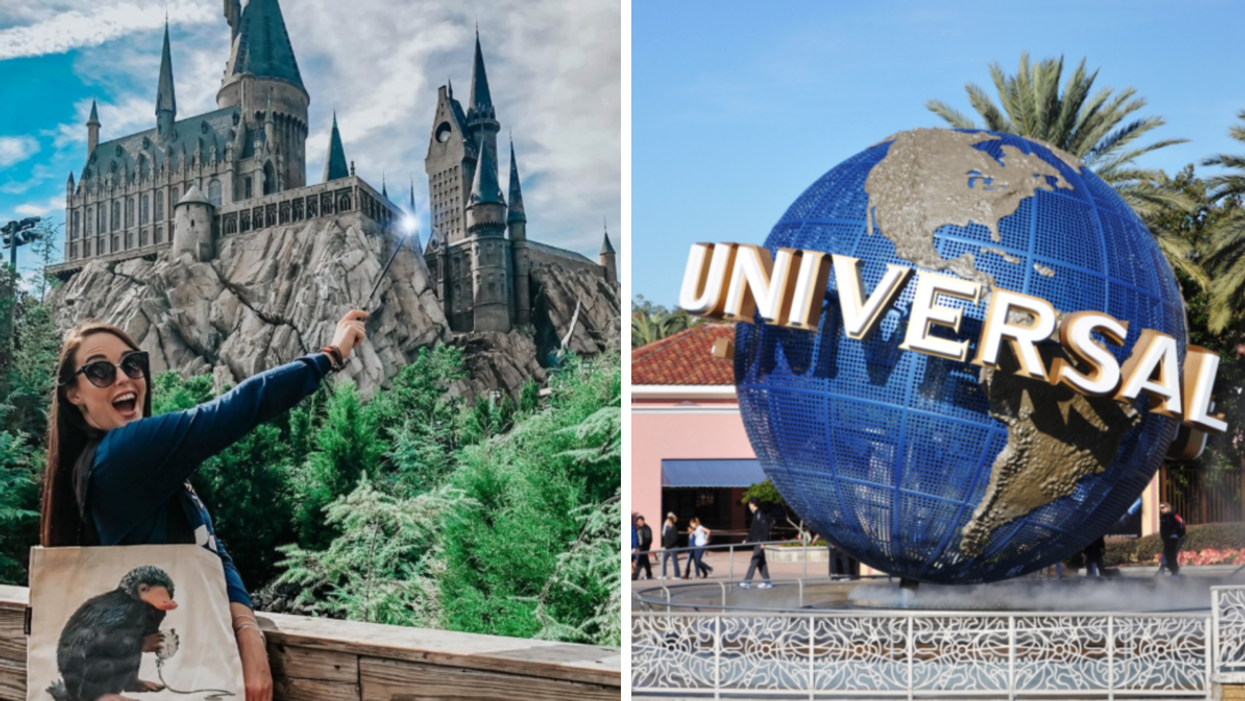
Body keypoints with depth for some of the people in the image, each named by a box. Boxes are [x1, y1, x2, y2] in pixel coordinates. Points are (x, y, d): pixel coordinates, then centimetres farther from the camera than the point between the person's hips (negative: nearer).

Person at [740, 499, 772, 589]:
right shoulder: (755, 515, 16)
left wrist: (763, 542, -23)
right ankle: (767, 582, 16)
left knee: (754, 561, -12)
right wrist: (747, 540, 23)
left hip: (760, 542, -10)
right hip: (756, 542, 10)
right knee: (761, 562, 11)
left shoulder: (761, 515, -14)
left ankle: (747, 582, -16)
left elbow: (765, 529, -19)